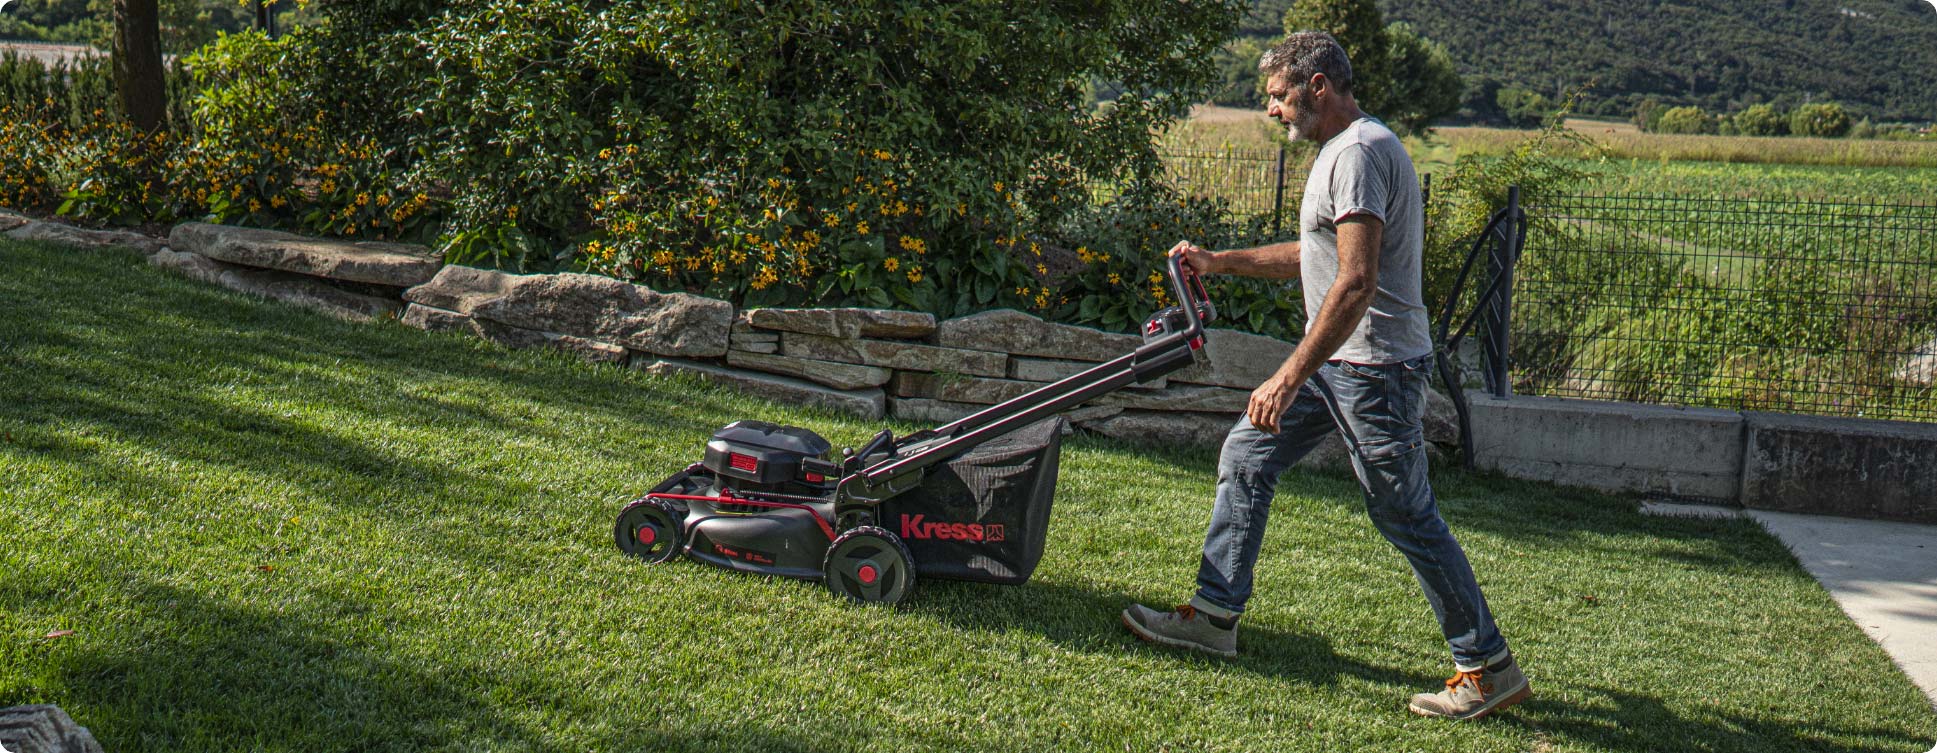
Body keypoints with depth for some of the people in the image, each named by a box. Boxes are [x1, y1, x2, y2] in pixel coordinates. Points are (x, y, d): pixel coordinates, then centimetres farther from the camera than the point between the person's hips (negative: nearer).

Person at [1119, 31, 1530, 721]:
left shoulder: (1359, 151, -18)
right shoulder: (1343, 148, 16)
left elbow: (1355, 282, -27)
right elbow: (1311, 255, 28)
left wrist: (1289, 376, -29)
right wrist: (1217, 263, 25)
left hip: (1374, 367, -11)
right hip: (1337, 361, 11)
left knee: (1405, 515, -4)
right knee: (1245, 460, 12)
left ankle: (1490, 669, 7)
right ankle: (1216, 615, 20)